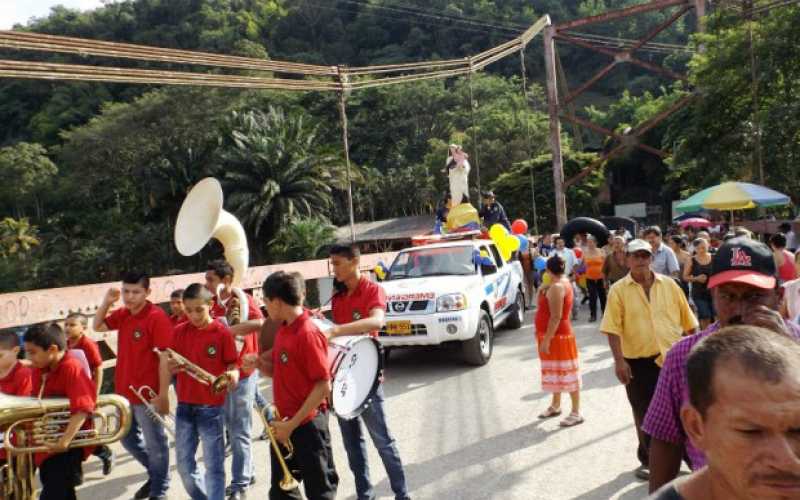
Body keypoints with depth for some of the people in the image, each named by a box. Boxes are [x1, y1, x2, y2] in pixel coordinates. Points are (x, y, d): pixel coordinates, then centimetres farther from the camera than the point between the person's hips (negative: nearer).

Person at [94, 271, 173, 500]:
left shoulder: (157, 317, -19)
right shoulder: (123, 314, 4)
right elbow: (97, 326, 19)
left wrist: (163, 394, -21)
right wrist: (106, 302, 0)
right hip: (124, 390, 8)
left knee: (154, 444, 8)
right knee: (128, 439, 22)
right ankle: (156, 474, 43)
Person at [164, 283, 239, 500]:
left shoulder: (222, 333, -9)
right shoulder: (179, 331, 2)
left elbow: (232, 365, -6)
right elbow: (166, 364, 3)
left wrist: (232, 375, -28)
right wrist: (168, 367, -20)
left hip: (211, 407, -4)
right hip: (184, 406, 4)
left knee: (214, 465, 3)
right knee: (184, 464, 14)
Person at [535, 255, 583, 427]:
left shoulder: (556, 287, -22)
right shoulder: (563, 282, 9)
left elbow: (556, 317, -25)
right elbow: (543, 304, 19)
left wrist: (546, 339, -23)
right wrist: (542, 290, 3)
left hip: (557, 336, -10)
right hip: (557, 335, 10)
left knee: (566, 372, -4)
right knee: (557, 372, 19)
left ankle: (576, 413, 3)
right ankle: (555, 405, 32)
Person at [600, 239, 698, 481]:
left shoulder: (669, 284, 1)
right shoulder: (618, 290, -5)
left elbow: (687, 321, 8)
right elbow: (613, 329, -10)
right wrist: (619, 360, -17)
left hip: (673, 357, 1)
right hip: (639, 362, -1)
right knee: (644, 414, 11)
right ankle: (648, 460, 30)